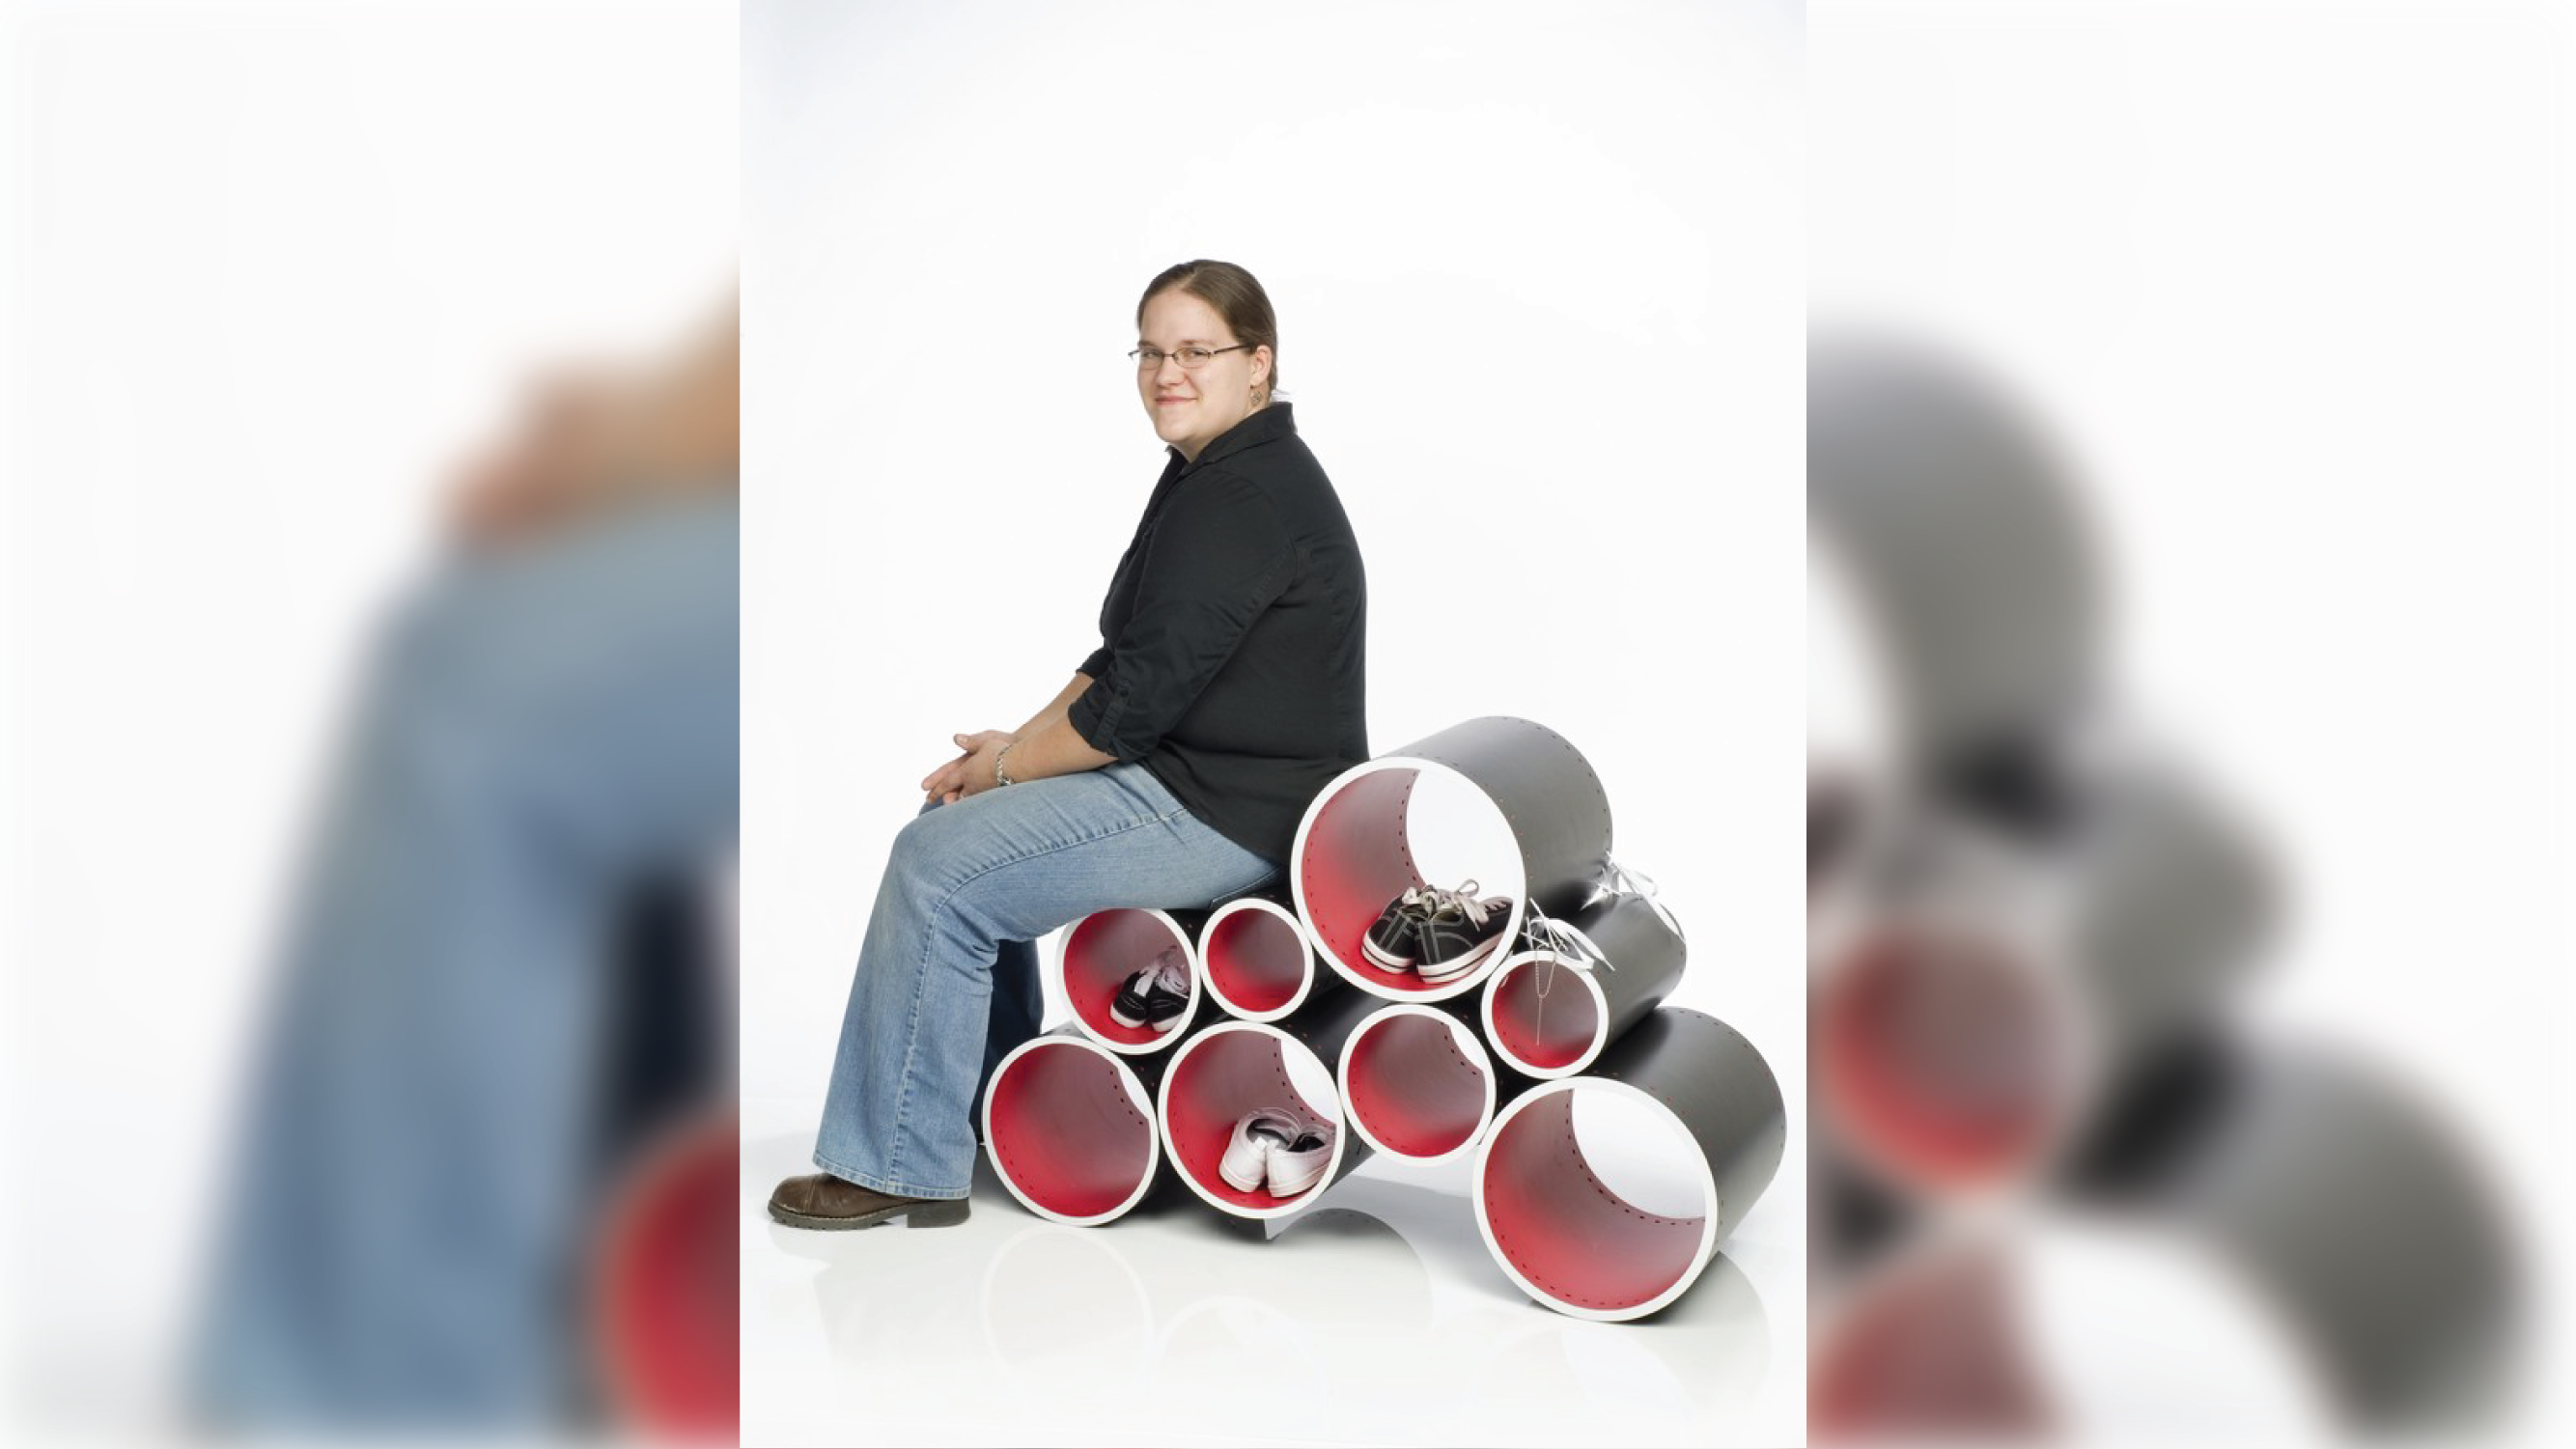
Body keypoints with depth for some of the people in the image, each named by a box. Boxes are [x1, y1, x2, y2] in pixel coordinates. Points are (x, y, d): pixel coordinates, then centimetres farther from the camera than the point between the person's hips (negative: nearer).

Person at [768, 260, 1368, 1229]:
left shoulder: (1245, 498, -20)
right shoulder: (1211, 475, 14)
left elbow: (1138, 700, -23)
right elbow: (1128, 656, 16)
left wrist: (1004, 766, -9)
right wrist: (1018, 744, 4)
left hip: (1235, 814, -11)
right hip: (1188, 777, 11)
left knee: (938, 865, -13)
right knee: (962, 824, 18)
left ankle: (901, 1168, -2)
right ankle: (991, 1098, 28)